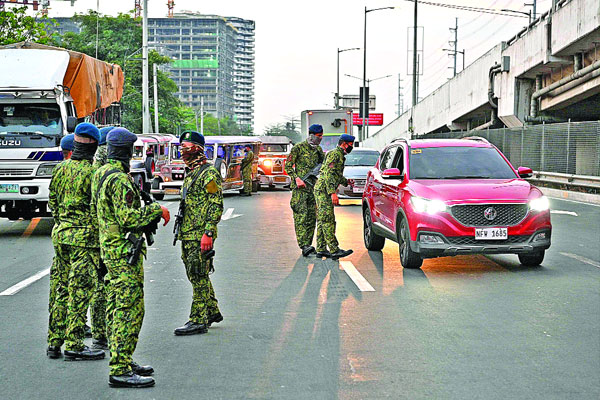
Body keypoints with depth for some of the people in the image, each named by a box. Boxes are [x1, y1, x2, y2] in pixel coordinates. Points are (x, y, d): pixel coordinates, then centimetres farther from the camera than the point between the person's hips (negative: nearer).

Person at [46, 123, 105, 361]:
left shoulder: (60, 169, 9)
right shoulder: (93, 172, -13)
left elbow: (52, 203, 15)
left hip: (60, 234, 7)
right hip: (85, 237, -7)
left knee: (59, 290, 12)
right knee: (79, 292, -4)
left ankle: (54, 342, 17)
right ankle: (74, 345, -2)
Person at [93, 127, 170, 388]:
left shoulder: (101, 173, 14)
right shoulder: (119, 178, -18)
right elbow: (128, 218, -24)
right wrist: (157, 210, -10)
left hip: (109, 248, 11)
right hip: (124, 251, -11)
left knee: (117, 308, 15)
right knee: (130, 309, -9)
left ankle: (122, 361, 24)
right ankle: (120, 371, -9)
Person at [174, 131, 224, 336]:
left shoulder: (209, 173, -12)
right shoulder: (190, 173, 18)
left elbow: (216, 206, -17)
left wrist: (208, 233, -23)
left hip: (200, 236, -10)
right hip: (188, 235, 10)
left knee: (199, 278, -6)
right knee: (197, 276, 15)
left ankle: (198, 321, -1)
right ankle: (212, 312, 26)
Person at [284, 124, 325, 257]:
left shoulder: (319, 149, 16)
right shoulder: (298, 148, -3)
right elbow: (288, 166, -4)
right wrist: (297, 179, -17)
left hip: (314, 186, 6)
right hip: (300, 188, -6)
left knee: (312, 217, 4)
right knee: (301, 216, -10)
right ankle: (304, 246, -16)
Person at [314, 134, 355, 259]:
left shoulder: (340, 156, 20)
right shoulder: (335, 154, -12)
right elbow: (328, 174, -21)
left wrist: (346, 181, 20)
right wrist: (333, 193, -27)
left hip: (323, 191, 11)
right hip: (323, 189, -11)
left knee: (322, 220, 9)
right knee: (328, 220, -13)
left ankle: (321, 249, 11)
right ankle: (334, 250, -17)